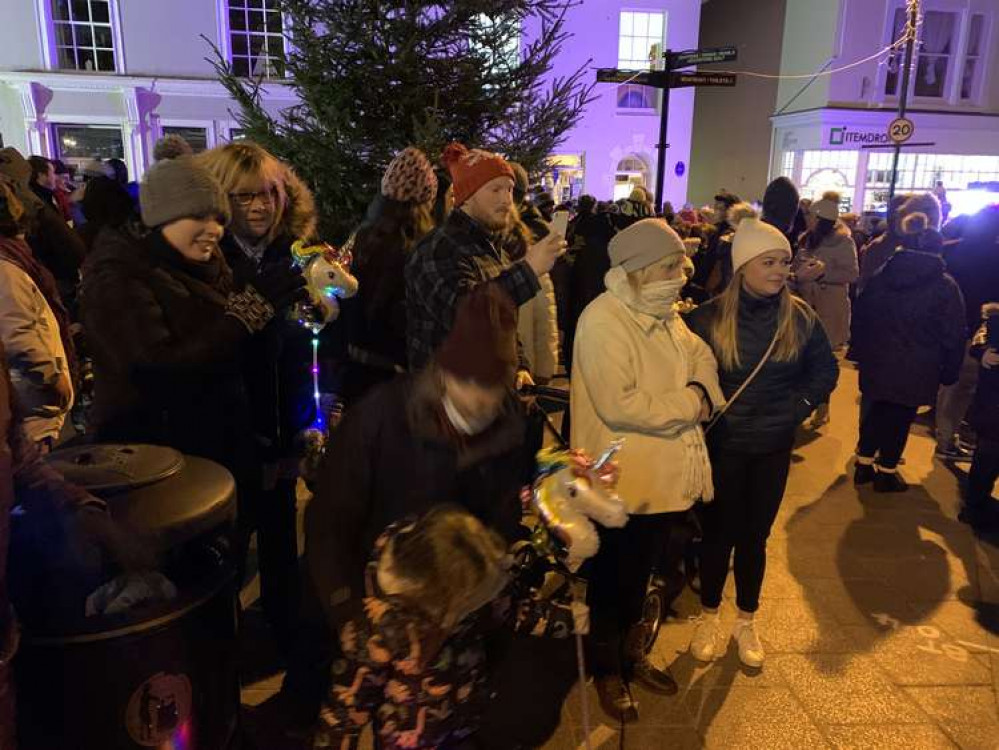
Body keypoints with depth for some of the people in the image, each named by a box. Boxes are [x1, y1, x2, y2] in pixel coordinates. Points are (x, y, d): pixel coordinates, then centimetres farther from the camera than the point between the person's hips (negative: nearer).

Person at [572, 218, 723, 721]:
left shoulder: (665, 314, 8)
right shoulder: (604, 320, -21)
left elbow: (701, 356, 10)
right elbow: (618, 404, -29)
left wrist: (703, 388, -13)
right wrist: (689, 404, -18)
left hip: (664, 477, 8)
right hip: (624, 483, -8)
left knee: (640, 575, 25)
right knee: (612, 582, 13)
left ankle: (632, 656, 45)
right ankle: (606, 671, 35)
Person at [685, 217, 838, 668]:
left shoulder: (800, 317, -5)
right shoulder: (710, 318, -12)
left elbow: (826, 370, 7)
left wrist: (799, 405, -4)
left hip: (773, 448, 2)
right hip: (723, 446, -2)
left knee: (755, 535, 14)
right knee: (718, 533, 11)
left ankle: (746, 622, 33)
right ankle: (708, 617, 31)